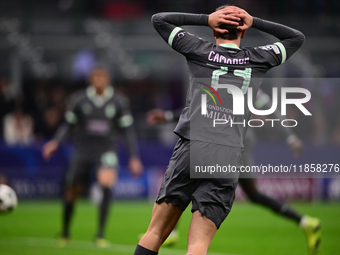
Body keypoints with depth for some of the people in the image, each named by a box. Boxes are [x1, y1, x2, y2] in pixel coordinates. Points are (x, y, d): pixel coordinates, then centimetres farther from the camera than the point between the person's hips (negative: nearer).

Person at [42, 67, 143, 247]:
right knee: (72, 191, 4)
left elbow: (127, 130, 5)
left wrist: (134, 157, 2)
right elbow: (68, 124, 7)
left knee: (107, 183, -27)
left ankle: (100, 234, -18)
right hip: (83, 151, 1)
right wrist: (55, 142, -9)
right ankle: (65, 233, 31)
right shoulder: (79, 100, -1)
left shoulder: (119, 102, 0)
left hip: (106, 151, -1)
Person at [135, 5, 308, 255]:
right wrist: (255, 22, 19)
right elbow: (297, 37, 29)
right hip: (229, 159, 1)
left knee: (155, 234, 5)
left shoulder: (201, 51, 9)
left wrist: (205, 18, 14)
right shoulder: (258, 59, 12)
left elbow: (159, 19, 20)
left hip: (191, 149, -1)